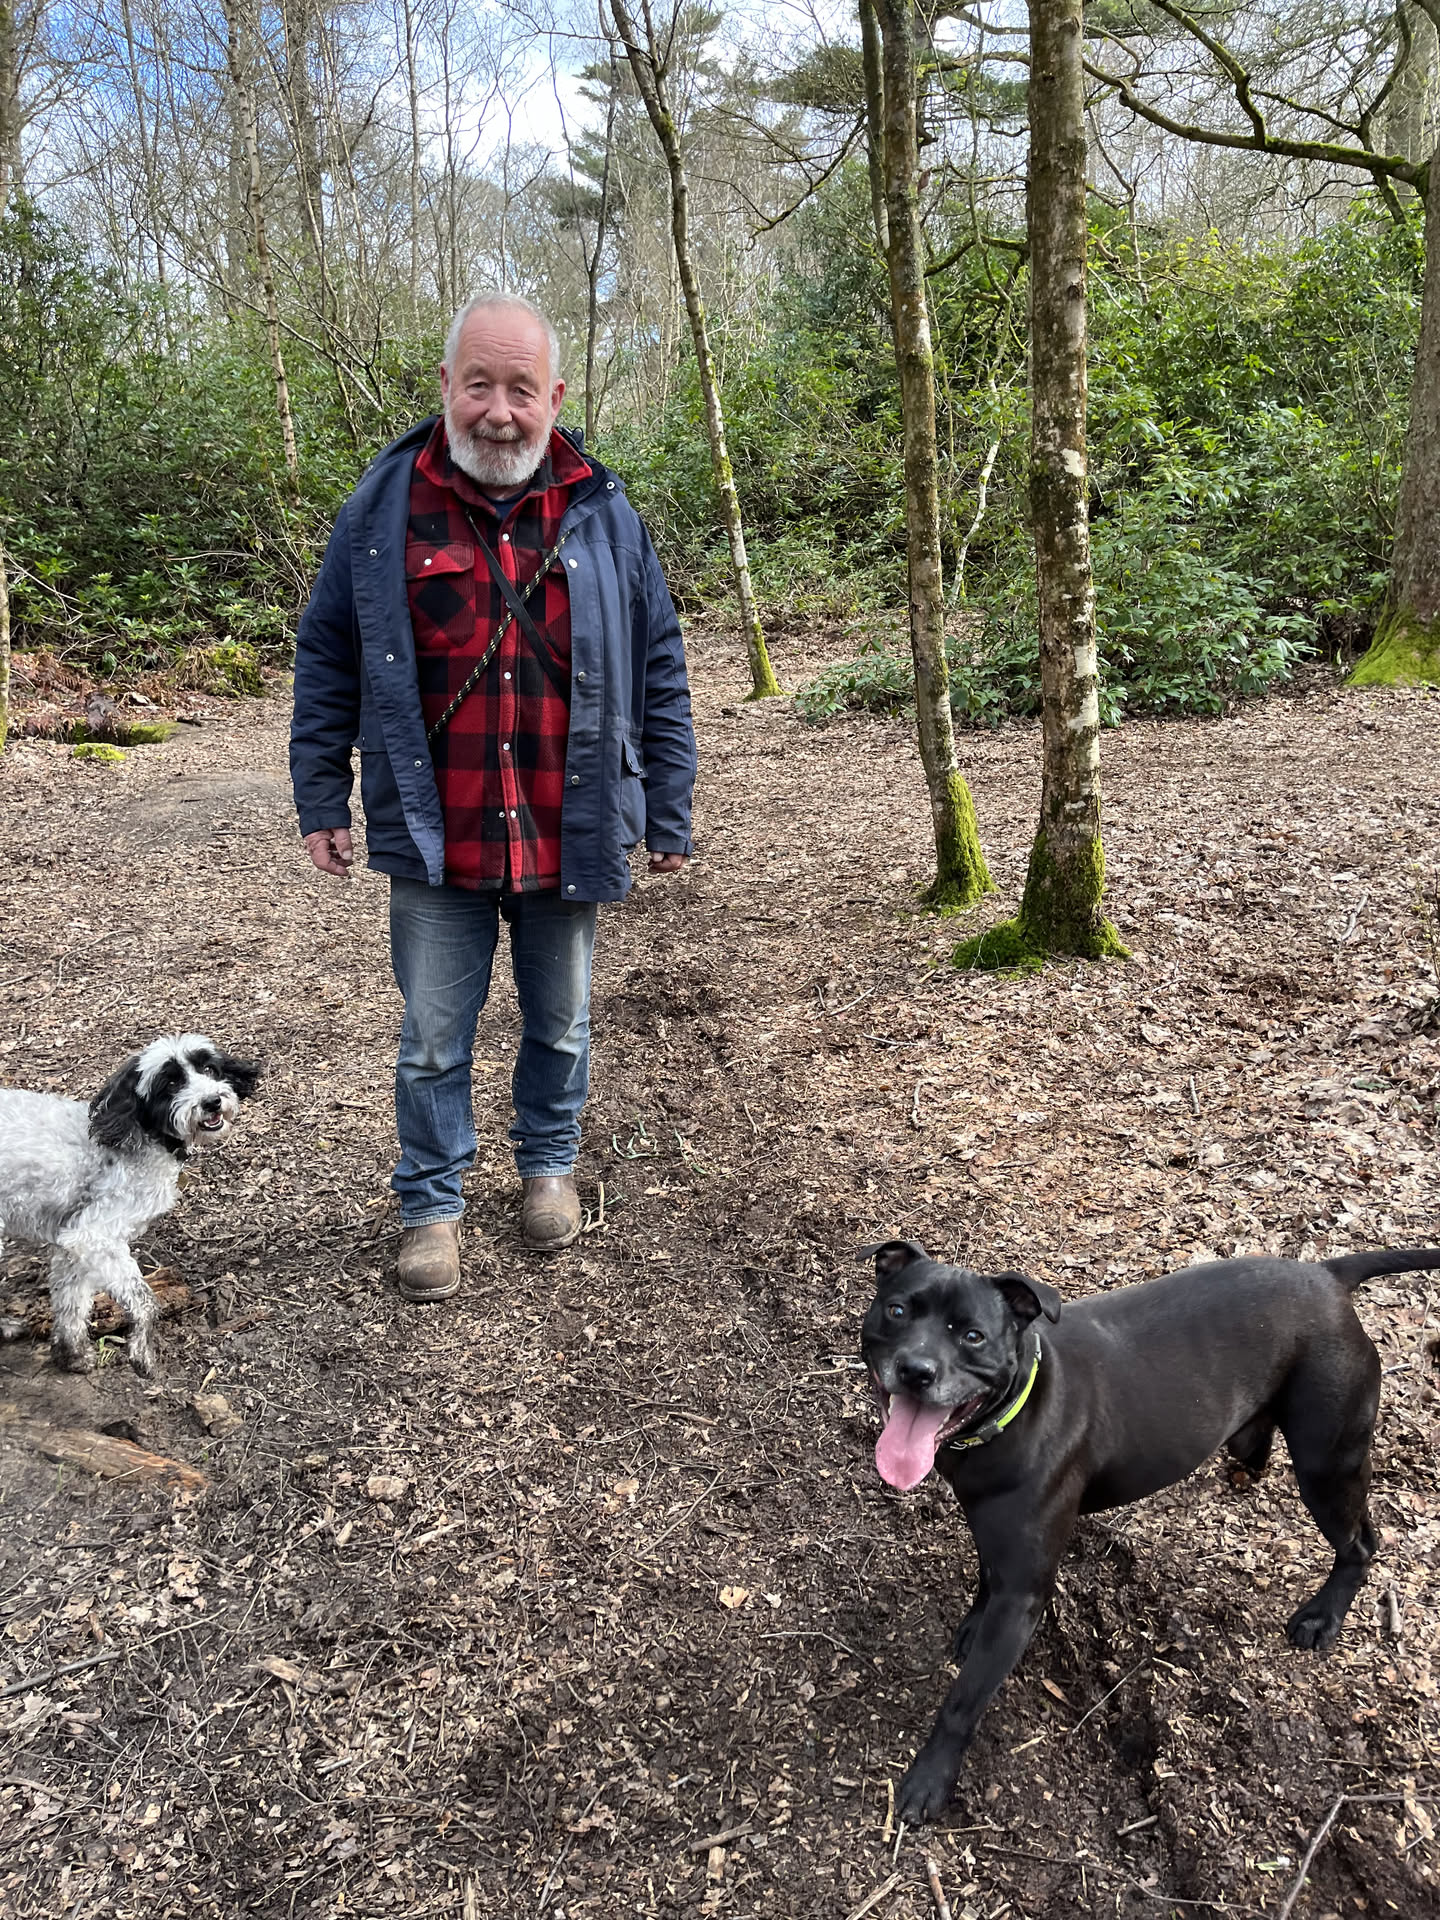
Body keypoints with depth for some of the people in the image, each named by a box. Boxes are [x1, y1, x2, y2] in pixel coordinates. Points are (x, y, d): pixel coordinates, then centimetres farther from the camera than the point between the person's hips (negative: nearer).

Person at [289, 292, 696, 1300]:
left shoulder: (604, 515, 1)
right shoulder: (385, 506, -2)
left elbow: (660, 672, 5)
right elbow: (328, 660, 5)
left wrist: (669, 814, 4)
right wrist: (321, 800, 4)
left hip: (568, 836, 1)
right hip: (434, 840, -1)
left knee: (561, 1027, 17)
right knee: (434, 1039, 9)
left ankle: (550, 1166, 41)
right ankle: (432, 1205, 29)